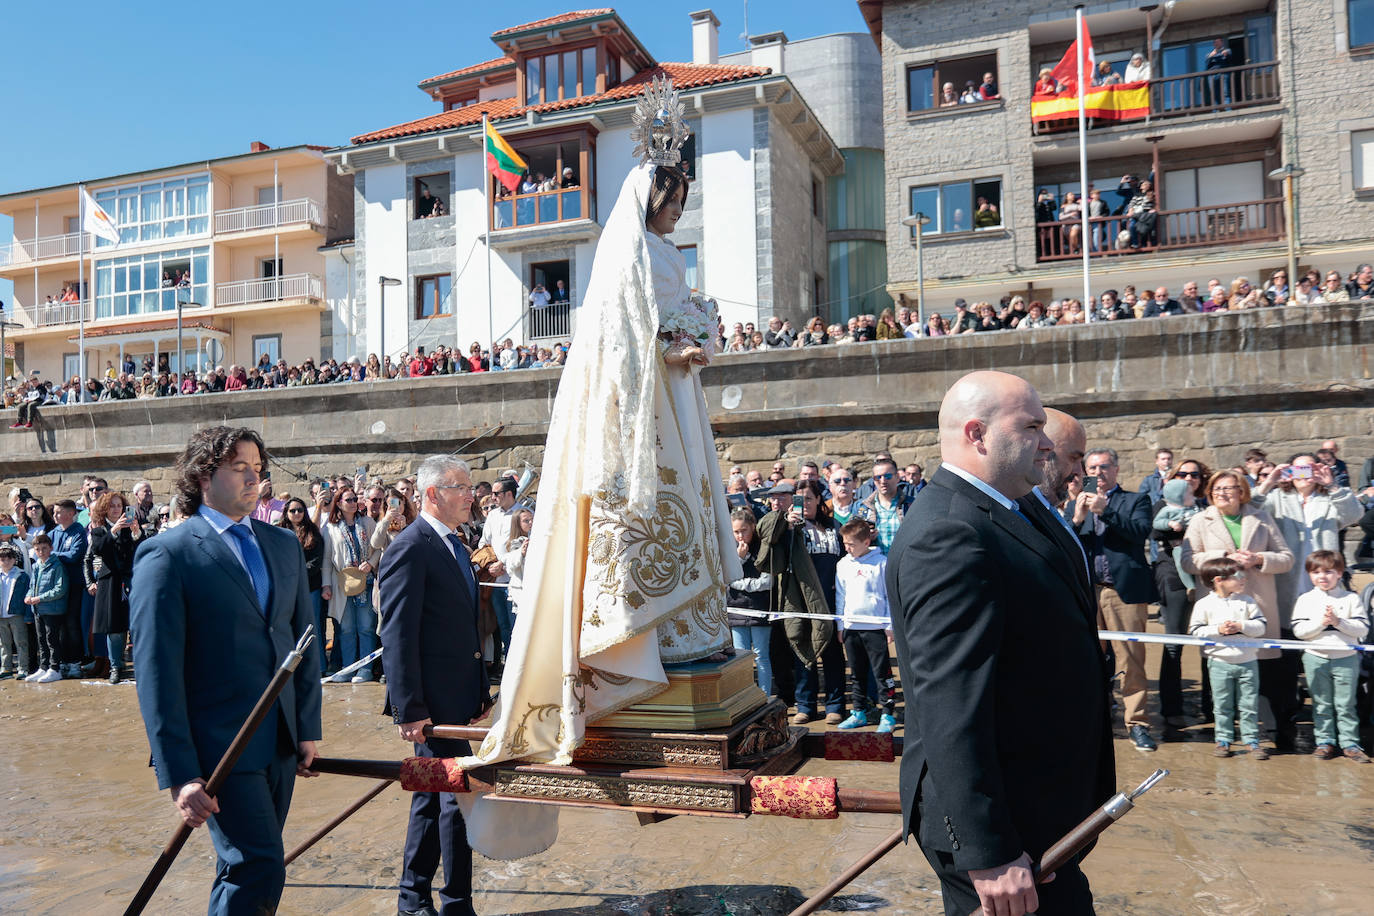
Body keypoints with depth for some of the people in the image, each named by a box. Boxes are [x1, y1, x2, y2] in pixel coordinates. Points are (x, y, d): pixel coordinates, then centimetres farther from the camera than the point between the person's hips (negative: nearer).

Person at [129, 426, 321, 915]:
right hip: (219, 747, -6)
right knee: (260, 870, -8)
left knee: (244, 870, 15)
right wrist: (179, 774, -14)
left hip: (280, 742, 6)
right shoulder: (166, 554, -8)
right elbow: (156, 671, -11)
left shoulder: (284, 545, 10)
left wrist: (308, 728, 9)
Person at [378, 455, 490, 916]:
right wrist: (409, 709, -20)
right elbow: (398, 636, -18)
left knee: (433, 798, 18)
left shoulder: (454, 546, 14)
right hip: (433, 701, -9)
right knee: (457, 799, -3)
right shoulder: (409, 548, -15)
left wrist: (481, 690, 19)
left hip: (457, 697, 9)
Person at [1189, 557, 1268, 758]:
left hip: (1247, 661, 2)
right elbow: (1196, 631, -6)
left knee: (1249, 704, 7)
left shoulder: (1247, 601, 3)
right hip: (1220, 663, -2)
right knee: (1222, 706, 8)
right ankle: (1223, 740, 18)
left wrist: (1241, 626, -17)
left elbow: (1260, 626, -2)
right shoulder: (1204, 604, -5)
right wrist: (1217, 630, -18)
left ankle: (1252, 740, 18)